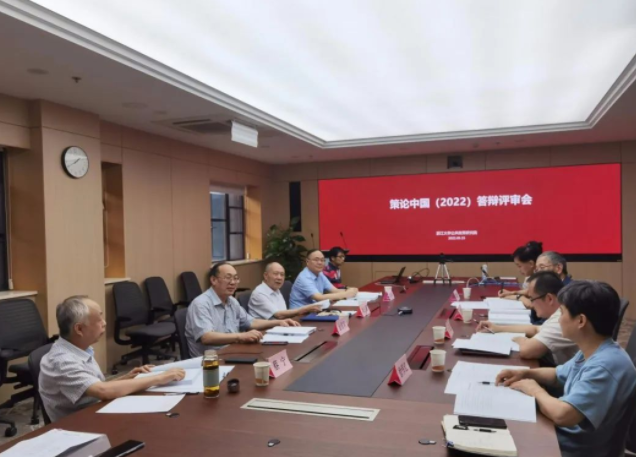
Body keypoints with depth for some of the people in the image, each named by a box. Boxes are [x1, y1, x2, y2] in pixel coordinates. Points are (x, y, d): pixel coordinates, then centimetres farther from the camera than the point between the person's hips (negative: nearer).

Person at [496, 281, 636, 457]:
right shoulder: (590, 353, 1)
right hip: (564, 436, 8)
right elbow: (559, 376, 19)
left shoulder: (606, 365, -30)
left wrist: (534, 389, -17)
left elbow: (562, 415, -37)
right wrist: (525, 373, 0)